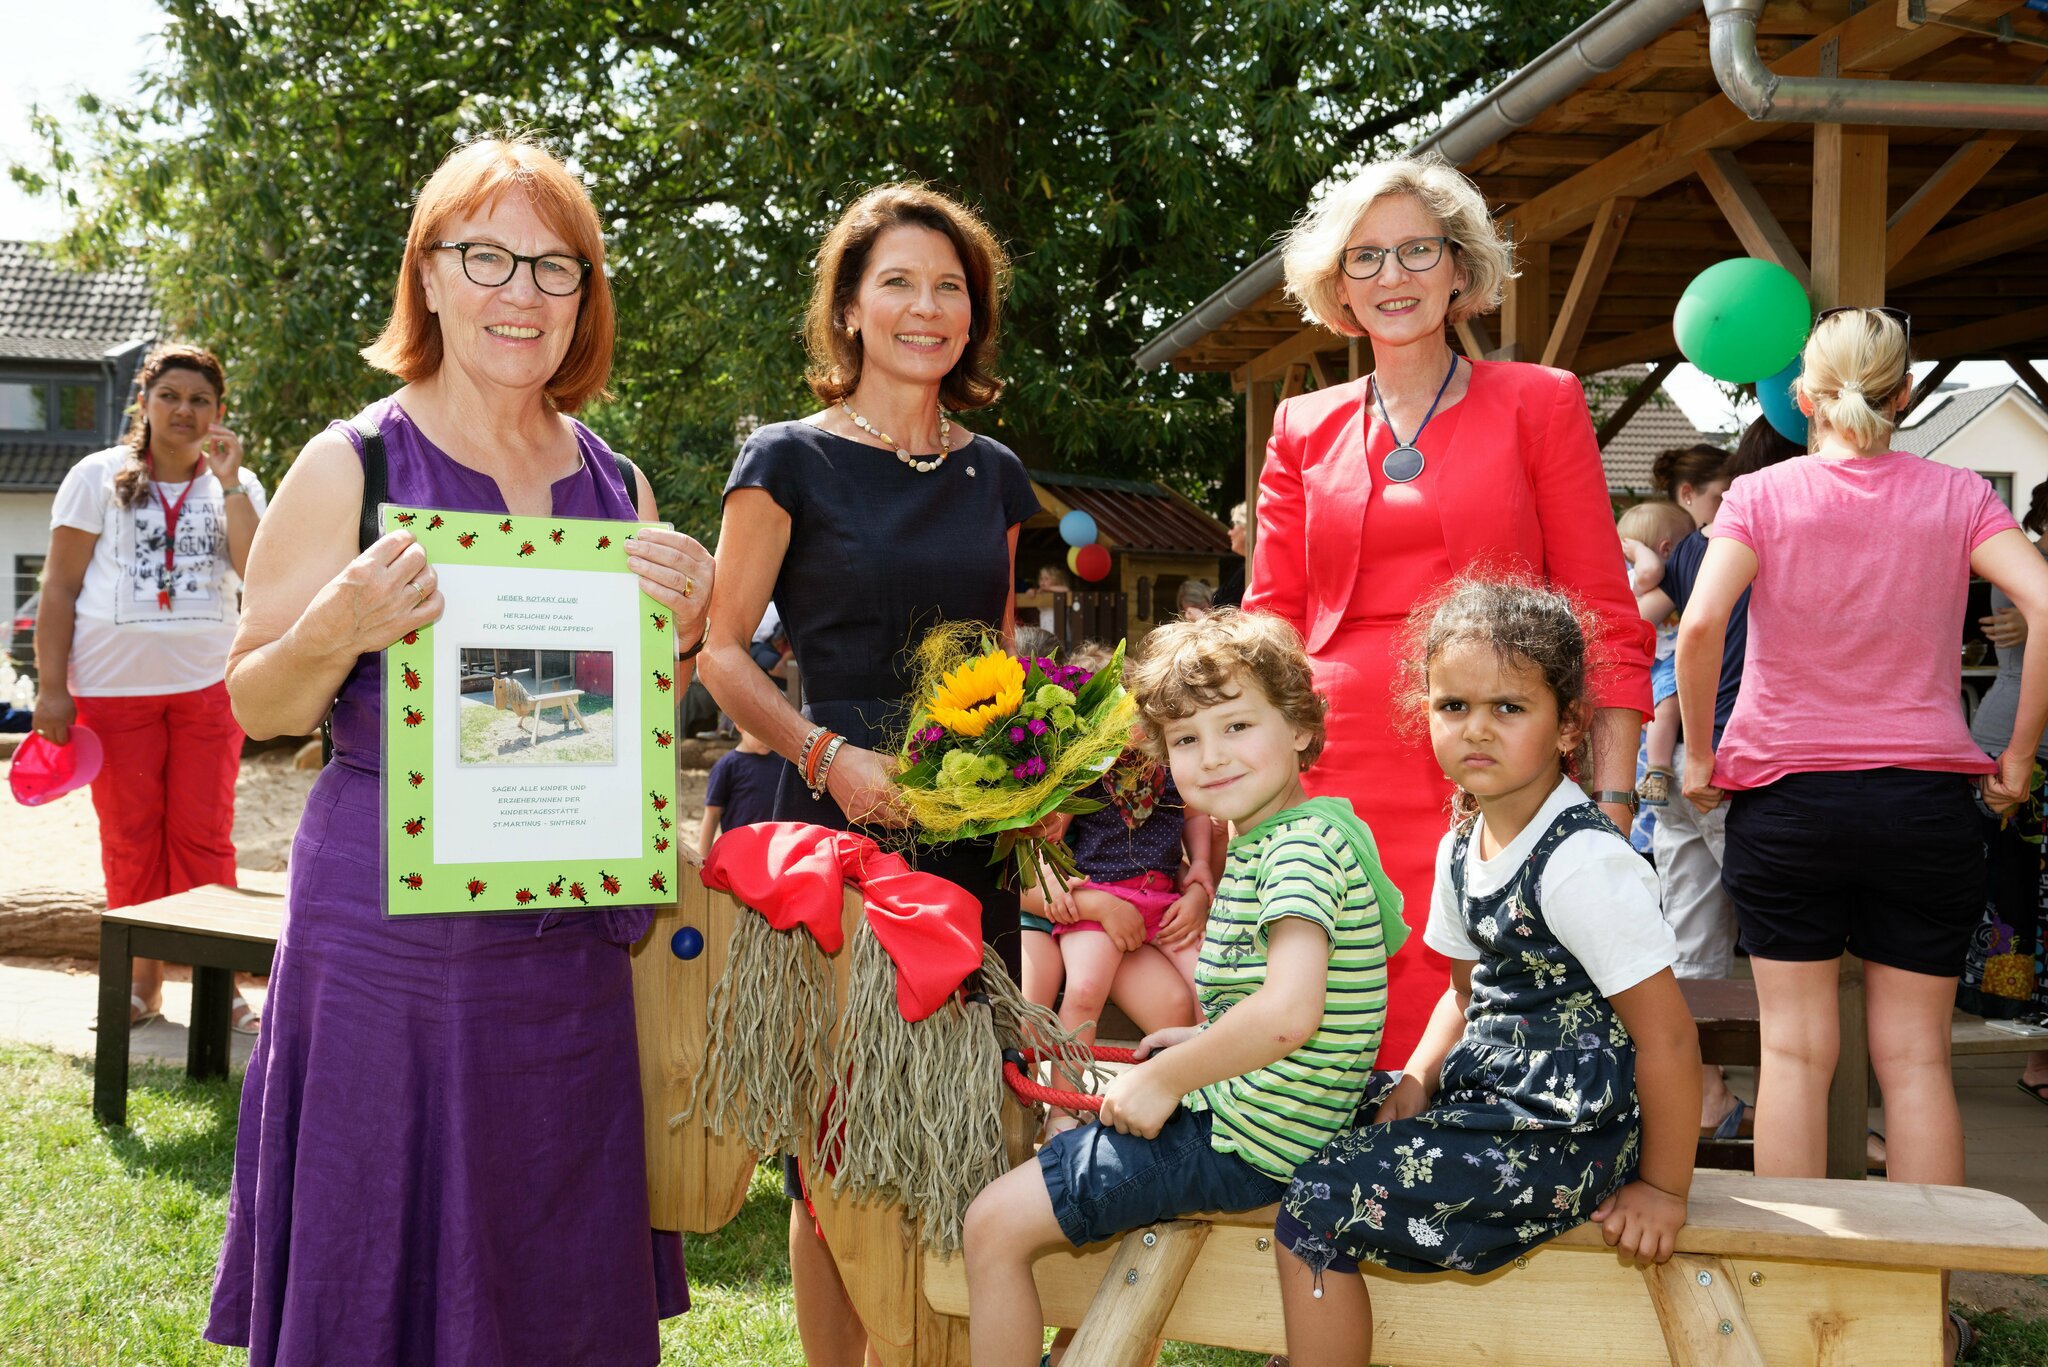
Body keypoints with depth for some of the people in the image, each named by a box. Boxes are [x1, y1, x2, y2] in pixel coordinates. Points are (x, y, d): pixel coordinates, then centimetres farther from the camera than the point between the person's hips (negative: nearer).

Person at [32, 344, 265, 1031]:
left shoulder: (236, 486, 8)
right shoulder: (98, 477, 3)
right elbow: (60, 587, 1)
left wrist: (229, 483, -13)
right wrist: (51, 687, -6)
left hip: (207, 684, 1)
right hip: (114, 685, -1)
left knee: (205, 836, 2)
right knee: (131, 838, 5)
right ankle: (143, 981, 14)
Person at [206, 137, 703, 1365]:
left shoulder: (618, 483, 9)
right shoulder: (352, 467, -4)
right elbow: (256, 705, -1)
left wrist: (682, 627, -3)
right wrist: (338, 630, -22)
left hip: (578, 942, 4)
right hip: (393, 938, -4)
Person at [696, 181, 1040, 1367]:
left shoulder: (995, 475, 13)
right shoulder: (792, 462, -2)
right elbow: (723, 652, -3)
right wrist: (829, 756, -18)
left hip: (971, 830, 5)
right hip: (839, 823, -4)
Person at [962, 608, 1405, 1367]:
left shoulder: (1301, 842, -21)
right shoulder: (1264, 841, 10)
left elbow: (1289, 1013, -35)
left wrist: (1163, 1080, -23)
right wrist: (1207, 1042, 14)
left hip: (1242, 1145, -11)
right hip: (1238, 1104, 11)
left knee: (994, 1223, -9)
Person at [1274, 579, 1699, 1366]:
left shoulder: (1582, 863, -21)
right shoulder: (1462, 850, 7)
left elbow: (1667, 1035, -19)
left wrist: (1662, 1189, -13)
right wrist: (1417, 1080, 2)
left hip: (1560, 1133, -9)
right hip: (1490, 1094, 9)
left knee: (1316, 1210, -14)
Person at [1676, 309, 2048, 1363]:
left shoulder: (1762, 494, -1)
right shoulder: (1956, 496, 2)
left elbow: (1700, 623, -17)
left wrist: (1700, 754, -5)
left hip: (1784, 795, -1)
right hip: (1925, 799, 1)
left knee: (1796, 1047, 5)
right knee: (1915, 1056, 6)